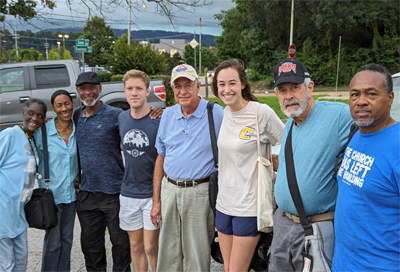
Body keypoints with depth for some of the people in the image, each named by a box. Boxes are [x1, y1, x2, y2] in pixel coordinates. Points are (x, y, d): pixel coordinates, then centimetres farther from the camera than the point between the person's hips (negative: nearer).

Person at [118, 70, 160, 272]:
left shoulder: (160, 120, -12)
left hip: (153, 193, -4)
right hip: (129, 193, 5)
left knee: (151, 247, 1)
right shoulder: (121, 118, 3)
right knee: (135, 246, 14)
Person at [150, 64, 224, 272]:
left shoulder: (216, 114, -7)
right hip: (170, 190, 5)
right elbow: (160, 158, 12)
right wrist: (156, 200, 10)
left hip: (200, 192, -4)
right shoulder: (167, 115, 8)